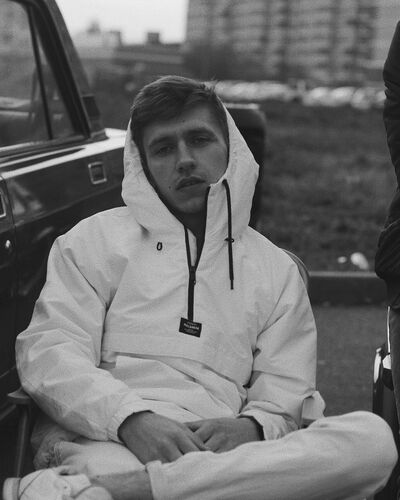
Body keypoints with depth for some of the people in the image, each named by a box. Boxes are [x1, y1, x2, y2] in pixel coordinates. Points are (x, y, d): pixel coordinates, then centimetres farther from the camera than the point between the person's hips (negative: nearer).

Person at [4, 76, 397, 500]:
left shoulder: (276, 271, 22)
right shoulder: (94, 239, 17)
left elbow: (284, 398, 14)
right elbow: (47, 352, 3)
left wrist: (250, 427, -12)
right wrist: (131, 416, -16)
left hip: (214, 450, 6)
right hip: (104, 439, -5)